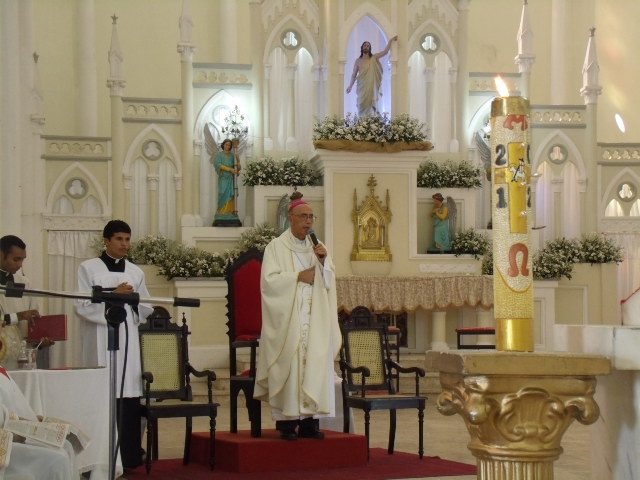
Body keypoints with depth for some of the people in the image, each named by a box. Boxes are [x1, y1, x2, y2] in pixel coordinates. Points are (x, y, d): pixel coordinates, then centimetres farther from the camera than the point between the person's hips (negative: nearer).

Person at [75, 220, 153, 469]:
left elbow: (147, 309, 16)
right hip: (101, 340, -4)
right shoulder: (88, 268, 3)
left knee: (129, 397, -1)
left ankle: (129, 456, 2)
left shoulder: (135, 272, 14)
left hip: (129, 340, 4)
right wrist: (113, 295, -12)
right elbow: (82, 306, -5)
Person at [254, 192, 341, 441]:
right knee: (289, 365, -9)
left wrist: (324, 260, -3)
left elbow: (329, 282, 13)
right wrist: (298, 276, -10)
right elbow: (270, 280, -9)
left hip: (315, 319, 5)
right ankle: (287, 422, -6)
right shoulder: (277, 247, 1)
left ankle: (309, 420, 1)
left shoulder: (316, 247, 17)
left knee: (315, 363, -2)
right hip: (287, 319, -5)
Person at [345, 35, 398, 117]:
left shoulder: (374, 58, 6)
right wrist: (350, 86, 6)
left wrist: (390, 41, -6)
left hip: (372, 87, 0)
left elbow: (385, 51, 0)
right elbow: (354, 74, 11)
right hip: (362, 88, 0)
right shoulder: (358, 61, 8)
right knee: (362, 106, -3)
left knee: (371, 106, -5)